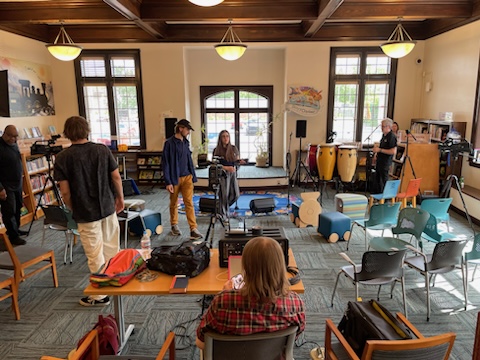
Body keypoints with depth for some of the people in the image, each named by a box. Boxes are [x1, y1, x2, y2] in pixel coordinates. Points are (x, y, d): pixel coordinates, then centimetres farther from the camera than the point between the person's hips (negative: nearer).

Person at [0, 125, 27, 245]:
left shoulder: (14, 144, 6)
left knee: (18, 208, 18)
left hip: (17, 184, 8)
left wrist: (21, 174, 19)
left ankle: (15, 229, 35)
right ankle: (13, 236, 9)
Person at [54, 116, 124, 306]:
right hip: (108, 207, 4)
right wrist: (120, 198, 13)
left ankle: (100, 295, 20)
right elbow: (116, 177, -1)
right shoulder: (103, 150, -4)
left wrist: (74, 210, 6)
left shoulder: (62, 158, -10)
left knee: (95, 255, 7)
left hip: (86, 213, -3)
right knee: (112, 249, 19)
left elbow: (65, 192, -10)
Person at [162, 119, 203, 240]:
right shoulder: (169, 143, -9)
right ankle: (174, 225, 31)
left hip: (187, 177, 4)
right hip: (175, 178, -4)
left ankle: (193, 229, -3)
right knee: (173, 204, 12)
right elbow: (165, 163, -11)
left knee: (189, 203, -3)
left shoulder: (186, 142, 8)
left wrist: (193, 175, 12)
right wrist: (168, 182, -14)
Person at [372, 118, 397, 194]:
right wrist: (377, 149, 9)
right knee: (377, 179, 16)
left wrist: (380, 150, -21)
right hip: (380, 160, 10)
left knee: (384, 181, -3)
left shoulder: (392, 137, -17)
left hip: (385, 162, -10)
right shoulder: (384, 135, 11)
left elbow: (393, 151, -24)